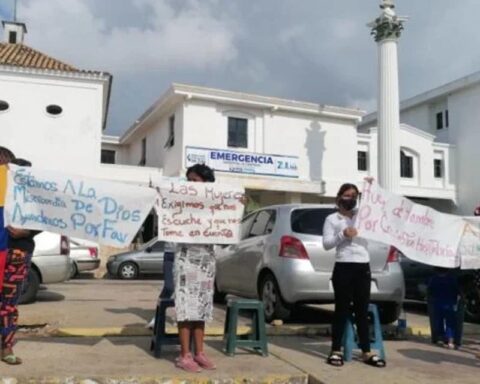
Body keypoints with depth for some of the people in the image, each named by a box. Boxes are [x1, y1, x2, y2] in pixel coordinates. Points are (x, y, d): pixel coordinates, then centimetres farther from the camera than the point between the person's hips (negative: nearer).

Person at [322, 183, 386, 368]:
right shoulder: (332, 219, 4)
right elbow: (326, 244, -4)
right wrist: (342, 235, -19)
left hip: (363, 267, 4)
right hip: (343, 268, -4)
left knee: (362, 311, 7)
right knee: (342, 309, 0)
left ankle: (367, 352, 12)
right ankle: (336, 351, 8)